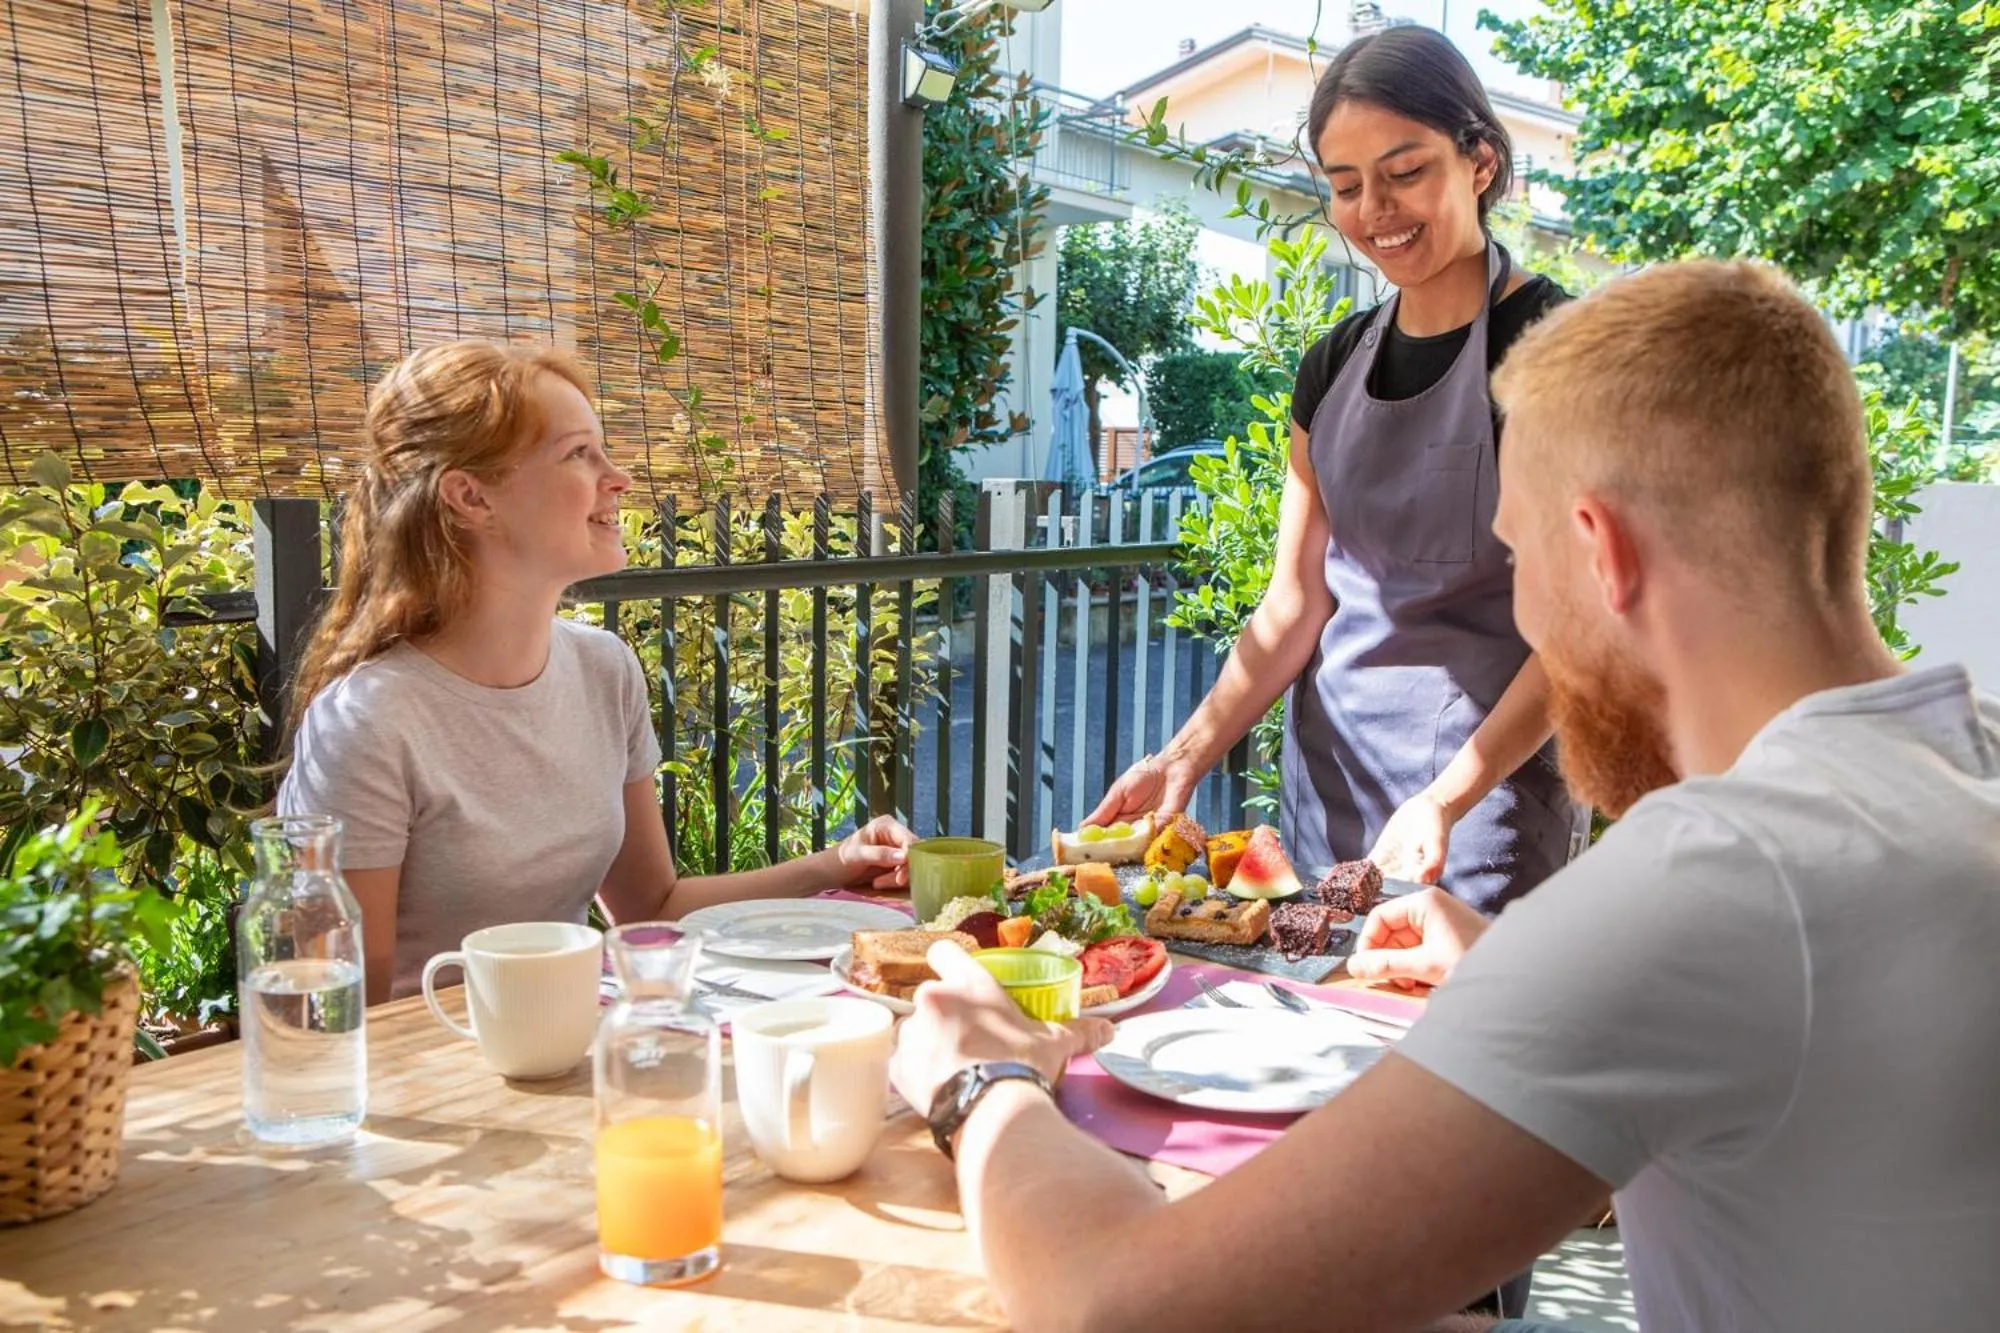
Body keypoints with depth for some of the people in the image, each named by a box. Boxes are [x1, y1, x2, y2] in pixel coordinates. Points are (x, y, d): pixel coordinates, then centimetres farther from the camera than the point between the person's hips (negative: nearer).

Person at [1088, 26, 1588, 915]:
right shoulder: (1334, 366, 6)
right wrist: (1186, 755, -9)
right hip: (1327, 781, 5)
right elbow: (1294, 607, 4)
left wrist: (1445, 798, -25)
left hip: (1490, 783, -5)